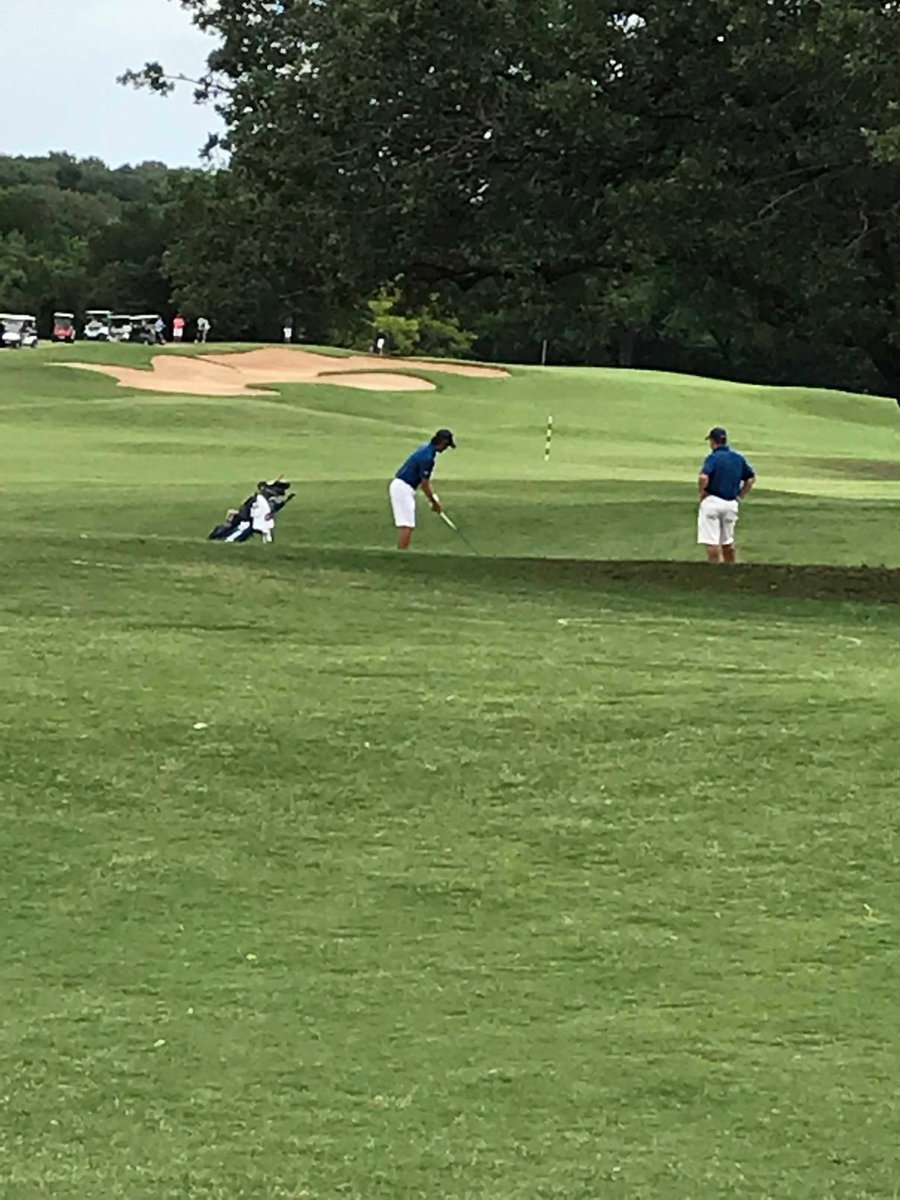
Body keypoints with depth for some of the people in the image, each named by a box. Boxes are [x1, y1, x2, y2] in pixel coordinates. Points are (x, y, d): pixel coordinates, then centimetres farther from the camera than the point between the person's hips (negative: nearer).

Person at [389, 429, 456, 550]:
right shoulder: (427, 457, -21)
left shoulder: (426, 449, 11)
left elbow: (425, 480, 16)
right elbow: (424, 484, -15)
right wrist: (435, 503, -3)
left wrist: (433, 498, 10)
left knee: (406, 526, 10)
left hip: (400, 486, 10)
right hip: (403, 488, -10)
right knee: (406, 526, -12)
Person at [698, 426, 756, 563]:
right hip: (731, 504, 6)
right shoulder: (738, 458, 9)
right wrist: (740, 495, 16)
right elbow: (751, 478, 16)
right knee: (728, 541, 19)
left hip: (712, 501, -6)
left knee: (712, 542, -5)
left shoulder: (713, 457, -10)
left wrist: (702, 492, -8)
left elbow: (703, 477, -25)